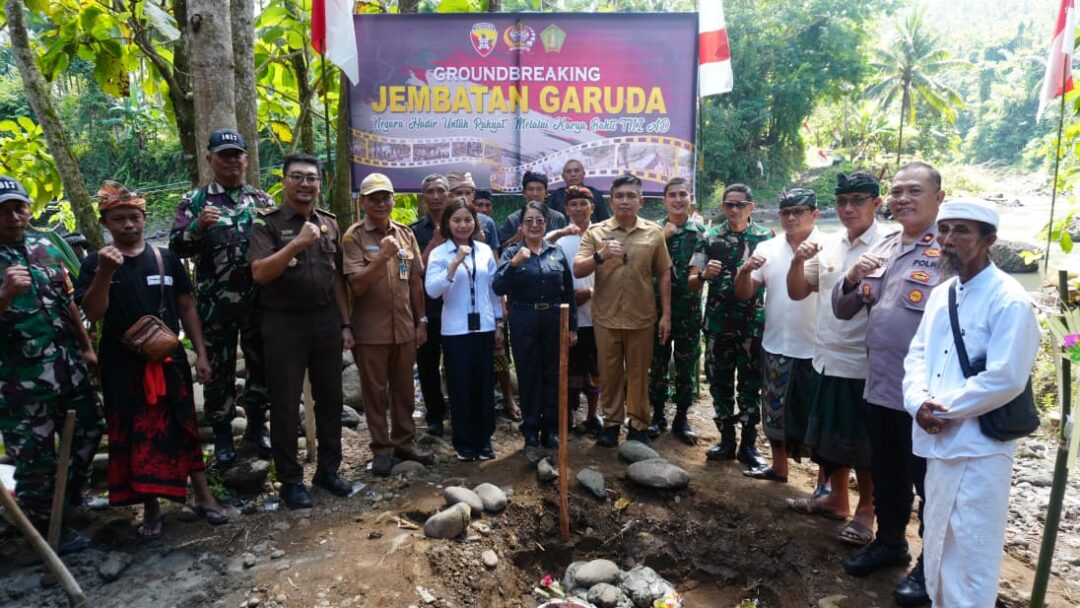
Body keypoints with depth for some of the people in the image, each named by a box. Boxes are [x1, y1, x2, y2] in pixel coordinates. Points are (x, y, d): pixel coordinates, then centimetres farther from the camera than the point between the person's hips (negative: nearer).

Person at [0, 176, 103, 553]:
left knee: (88, 433, 20)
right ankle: (47, 528, 25)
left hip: (69, 370, 6)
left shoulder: (46, 248, 6)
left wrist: (86, 348, 15)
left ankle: (72, 497, 43)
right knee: (37, 459, 6)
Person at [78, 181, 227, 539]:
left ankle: (203, 496, 18)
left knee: (184, 427, 7)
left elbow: (186, 307, 6)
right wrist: (105, 273, -25)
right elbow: (93, 314, -11)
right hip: (122, 365, -1)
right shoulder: (96, 263, 0)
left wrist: (201, 353, 1)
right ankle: (151, 508, 20)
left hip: (169, 359, 1)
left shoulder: (166, 259, 4)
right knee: (135, 435, 7)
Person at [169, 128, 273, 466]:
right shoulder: (194, 201, 2)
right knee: (219, 370, 8)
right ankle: (222, 433, 23)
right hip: (215, 304, -2)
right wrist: (198, 226, -22)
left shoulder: (262, 199, 8)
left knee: (262, 365, 12)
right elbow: (177, 247, -4)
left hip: (259, 301, 2)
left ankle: (257, 425, 30)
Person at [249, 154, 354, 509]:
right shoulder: (266, 223, -5)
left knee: (330, 398, 11)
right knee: (285, 404, 4)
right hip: (284, 322, -4)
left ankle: (328, 469, 26)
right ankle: (290, 480, 17)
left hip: (326, 319, 5)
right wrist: (297, 243, -25)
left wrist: (345, 323, 9)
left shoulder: (329, 223, 10)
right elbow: (259, 274, -16)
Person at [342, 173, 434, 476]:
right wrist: (383, 255, -26)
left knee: (404, 388, 14)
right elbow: (357, 285, -15)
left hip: (404, 327, 4)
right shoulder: (353, 236, -7)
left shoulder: (405, 233, 7)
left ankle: (404, 442, 28)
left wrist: (421, 320, 9)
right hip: (371, 330, -4)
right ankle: (382, 448, 20)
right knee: (375, 391, 7)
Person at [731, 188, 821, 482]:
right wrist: (745, 270, -15)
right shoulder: (767, 248, 5)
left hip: (816, 349, -4)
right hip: (775, 345, 4)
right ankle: (778, 467, 35)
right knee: (775, 409, 17)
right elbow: (744, 293, 7)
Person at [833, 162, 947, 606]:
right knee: (886, 474, 21)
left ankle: (933, 565, 28)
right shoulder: (882, 249, 9)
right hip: (879, 386, 7)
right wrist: (852, 278, -9)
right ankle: (890, 541, 40)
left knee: (929, 481, 10)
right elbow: (843, 311, 11)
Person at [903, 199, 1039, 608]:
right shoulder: (941, 294, 10)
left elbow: (1005, 378, -21)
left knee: (970, 552, 4)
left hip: (979, 446, -7)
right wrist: (919, 402, -8)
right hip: (939, 441, 8)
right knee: (940, 542, 21)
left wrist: (941, 408, -13)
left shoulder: (1008, 300, -14)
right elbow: (917, 354, 10)